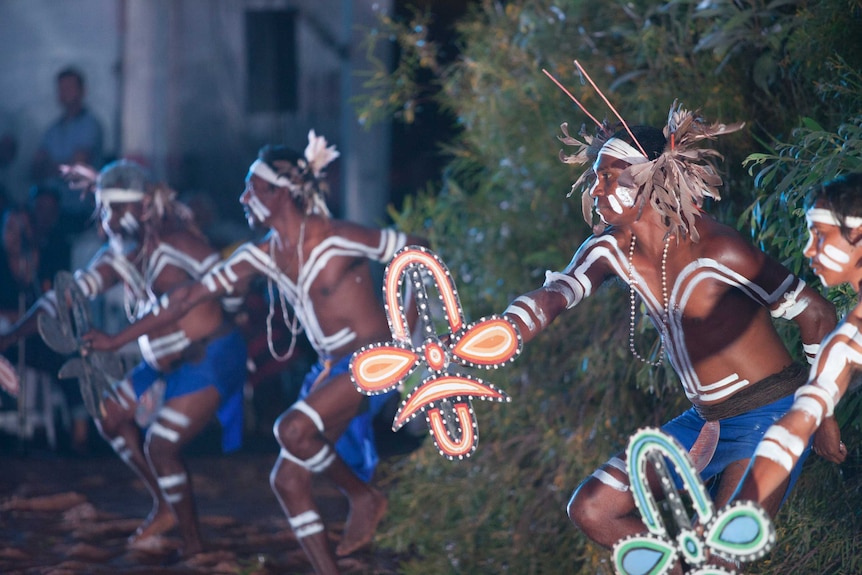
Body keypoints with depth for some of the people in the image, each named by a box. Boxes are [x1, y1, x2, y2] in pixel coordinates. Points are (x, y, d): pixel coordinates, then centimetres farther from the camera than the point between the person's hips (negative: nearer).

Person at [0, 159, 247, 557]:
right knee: (111, 417, 19)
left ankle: (193, 543, 1)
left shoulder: (173, 242, -19)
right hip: (168, 363, 10)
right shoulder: (117, 257, 6)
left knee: (161, 447, -15)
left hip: (212, 357, -10)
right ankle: (165, 507, 25)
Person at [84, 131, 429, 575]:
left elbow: (417, 251, -8)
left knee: (294, 429, -29)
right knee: (287, 480, -1)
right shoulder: (262, 256, 5)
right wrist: (116, 340, 10)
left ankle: (364, 497, -4)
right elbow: (187, 297, 8)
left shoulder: (338, 240, -15)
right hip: (329, 368, 8)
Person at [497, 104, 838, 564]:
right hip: (706, 423, 8)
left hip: (770, 418, -7)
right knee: (591, 510, 2)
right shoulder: (613, 249, 0)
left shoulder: (718, 252, -20)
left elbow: (815, 315, -11)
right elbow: (554, 294, -18)